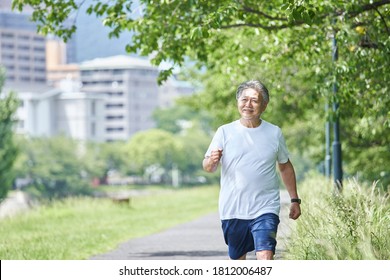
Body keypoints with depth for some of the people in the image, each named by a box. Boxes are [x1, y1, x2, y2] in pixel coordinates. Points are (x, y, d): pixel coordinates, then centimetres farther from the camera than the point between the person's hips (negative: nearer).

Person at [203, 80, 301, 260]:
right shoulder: (225, 132, 1)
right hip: (232, 211, 1)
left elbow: (285, 166, 18)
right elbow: (208, 168, 0)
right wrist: (211, 161, -25)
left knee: (265, 257, -18)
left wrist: (295, 199, 17)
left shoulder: (274, 133, 5)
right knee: (237, 259, 14)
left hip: (265, 210, -1)